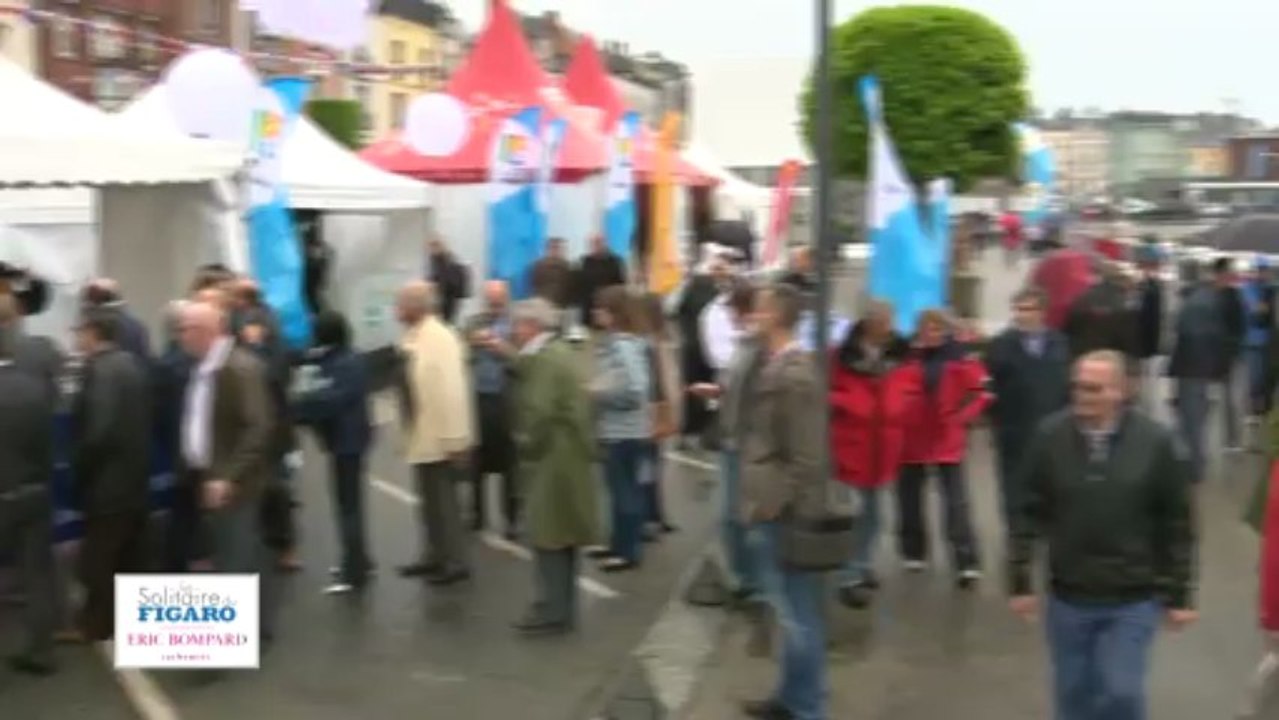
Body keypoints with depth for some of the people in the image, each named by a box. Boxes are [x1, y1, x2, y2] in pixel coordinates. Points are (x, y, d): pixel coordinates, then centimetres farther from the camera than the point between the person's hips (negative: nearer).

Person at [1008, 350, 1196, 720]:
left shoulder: (1155, 441, -11)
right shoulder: (1050, 436, -9)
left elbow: (1177, 524, -3)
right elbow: (1028, 514, -2)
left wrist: (1179, 594, 0)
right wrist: (1019, 581, -3)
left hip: (1133, 600, -2)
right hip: (1068, 596, 2)